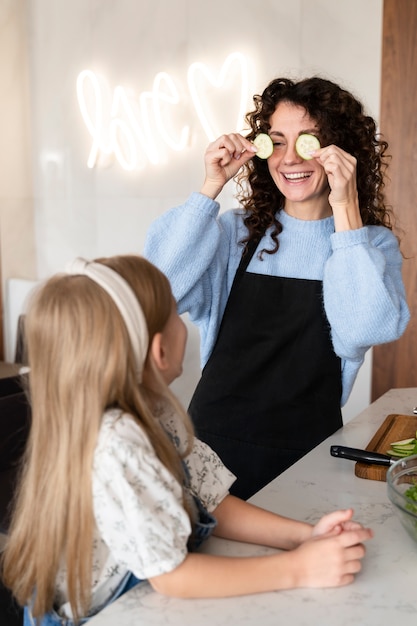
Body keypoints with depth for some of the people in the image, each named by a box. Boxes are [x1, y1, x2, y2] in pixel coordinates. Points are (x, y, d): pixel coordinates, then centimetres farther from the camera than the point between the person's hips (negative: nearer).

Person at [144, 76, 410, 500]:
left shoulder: (374, 243, -2)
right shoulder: (236, 232, 1)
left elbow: (365, 331, -21)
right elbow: (160, 289, -14)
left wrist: (345, 209, -21)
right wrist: (211, 188, -15)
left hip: (307, 454, -1)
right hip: (216, 443, 1)